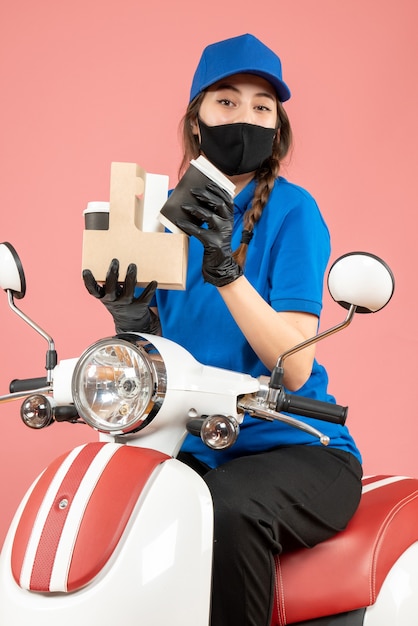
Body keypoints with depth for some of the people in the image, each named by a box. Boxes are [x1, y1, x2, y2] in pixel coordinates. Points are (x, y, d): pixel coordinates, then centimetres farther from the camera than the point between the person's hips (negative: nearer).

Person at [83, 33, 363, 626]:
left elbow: (294, 367, -17)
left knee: (232, 506, -35)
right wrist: (131, 321, -16)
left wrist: (226, 270, -29)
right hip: (193, 447, 5)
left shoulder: (291, 210, -6)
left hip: (298, 450, -4)